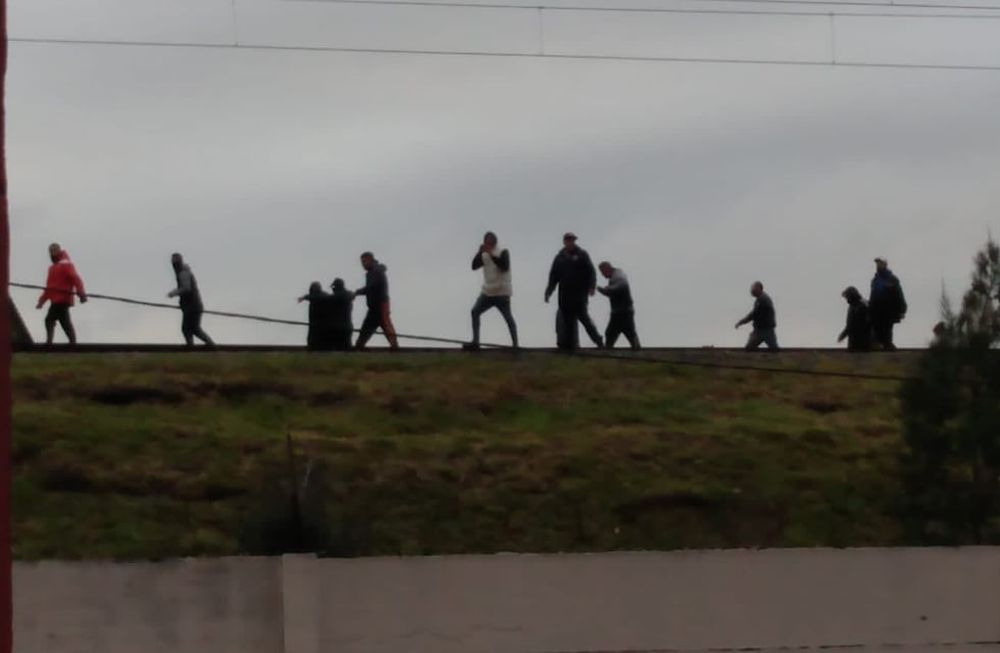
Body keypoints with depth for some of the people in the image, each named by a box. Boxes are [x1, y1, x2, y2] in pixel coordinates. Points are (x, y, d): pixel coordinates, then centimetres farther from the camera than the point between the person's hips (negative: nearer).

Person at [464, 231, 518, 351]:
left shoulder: (503, 253, -4)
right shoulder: (484, 255, 10)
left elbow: (505, 266, -21)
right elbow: (474, 266, -3)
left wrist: (492, 255, -26)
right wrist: (479, 252, -16)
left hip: (502, 293, -5)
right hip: (487, 292, 5)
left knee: (508, 317, -2)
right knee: (475, 312, -7)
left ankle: (515, 344, 4)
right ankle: (475, 342, -6)